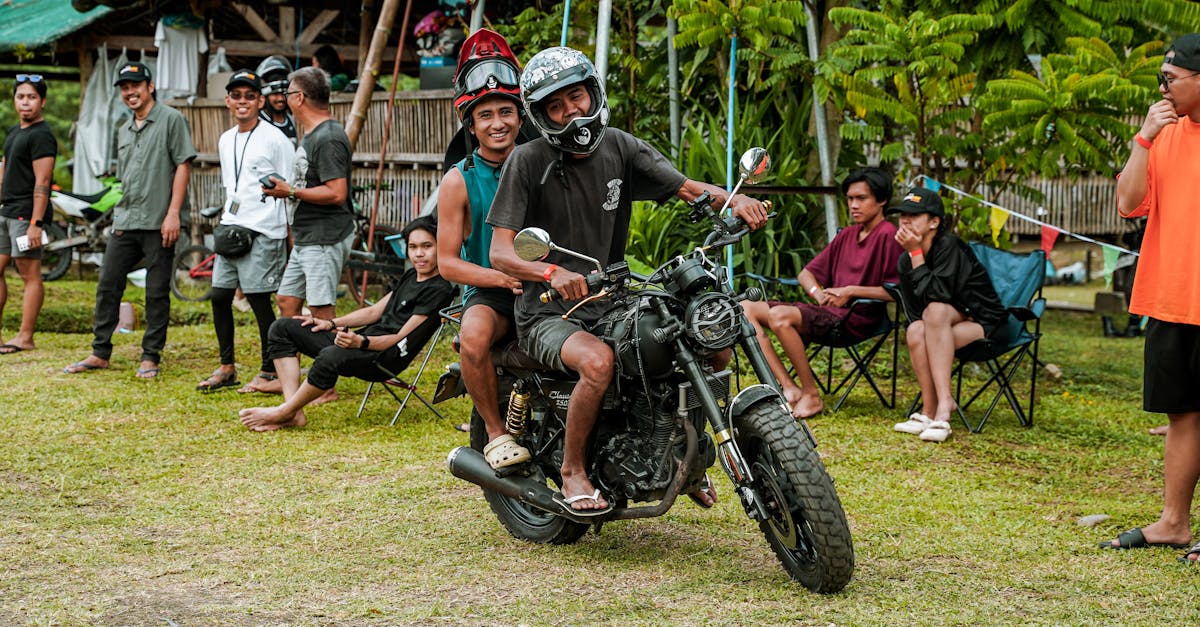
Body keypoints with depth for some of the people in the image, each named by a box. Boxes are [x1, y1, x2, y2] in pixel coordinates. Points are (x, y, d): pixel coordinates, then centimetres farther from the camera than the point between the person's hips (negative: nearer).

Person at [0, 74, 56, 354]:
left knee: (30, 274, -5)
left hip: (26, 214, -10)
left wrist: (35, 223, -22)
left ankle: (25, 337, -3)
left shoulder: (41, 136, -11)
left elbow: (42, 183, -17)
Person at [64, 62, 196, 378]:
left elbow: (183, 166, -8)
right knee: (107, 286, 5)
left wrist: (173, 214, -15)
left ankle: (150, 356, 6)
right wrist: (119, 214, 14)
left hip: (158, 224, -7)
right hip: (125, 224, 7)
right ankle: (100, 353, 12)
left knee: (157, 293, -1)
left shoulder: (171, 120, -2)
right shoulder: (124, 130, 19)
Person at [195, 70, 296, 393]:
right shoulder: (226, 141, 15)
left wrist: (291, 233, -8)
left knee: (259, 298, -6)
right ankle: (227, 367, 16)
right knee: (220, 296, 5)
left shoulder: (275, 139, -6)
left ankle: (270, 370, 6)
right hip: (231, 229, 7)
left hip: (263, 232, -7)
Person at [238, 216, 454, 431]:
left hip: (386, 359, -10)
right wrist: (331, 324, 12)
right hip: (361, 340, 10)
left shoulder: (438, 290, -9)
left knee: (330, 357, -41)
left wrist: (361, 342, -28)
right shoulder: (410, 276, 19)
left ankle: (284, 412, -17)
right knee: (282, 328, 5)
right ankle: (295, 413, -12)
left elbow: (402, 338, -14)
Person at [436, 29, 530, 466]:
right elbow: (448, 262, -4)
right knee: (474, 335, -37)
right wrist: (506, 279, -18)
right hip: (488, 293, -2)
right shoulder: (459, 181, -2)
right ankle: (496, 430, -14)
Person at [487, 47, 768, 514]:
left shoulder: (620, 148, 5)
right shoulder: (527, 161, -10)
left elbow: (687, 188, 4)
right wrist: (552, 273, -36)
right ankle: (572, 470, -14)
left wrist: (734, 200, -19)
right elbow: (500, 252, -16)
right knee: (598, 361, -36)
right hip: (547, 314, -6)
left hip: (610, 304, 6)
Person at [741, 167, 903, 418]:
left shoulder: (888, 235, -5)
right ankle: (788, 388, -16)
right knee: (746, 308, -6)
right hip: (828, 309, 9)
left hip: (858, 316, -9)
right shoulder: (846, 235, 20)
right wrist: (817, 292, -2)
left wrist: (851, 290, -19)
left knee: (779, 316, -31)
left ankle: (812, 395, -20)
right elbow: (806, 273, 21)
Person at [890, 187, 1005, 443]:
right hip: (942, 328, 5)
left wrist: (915, 252, -25)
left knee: (936, 310, -34)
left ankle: (944, 402, -37)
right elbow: (915, 313, 2)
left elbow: (935, 295, -29)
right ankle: (931, 410, -24)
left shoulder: (950, 246, -17)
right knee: (916, 332, -29)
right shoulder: (905, 261, 1)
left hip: (984, 323, -5)